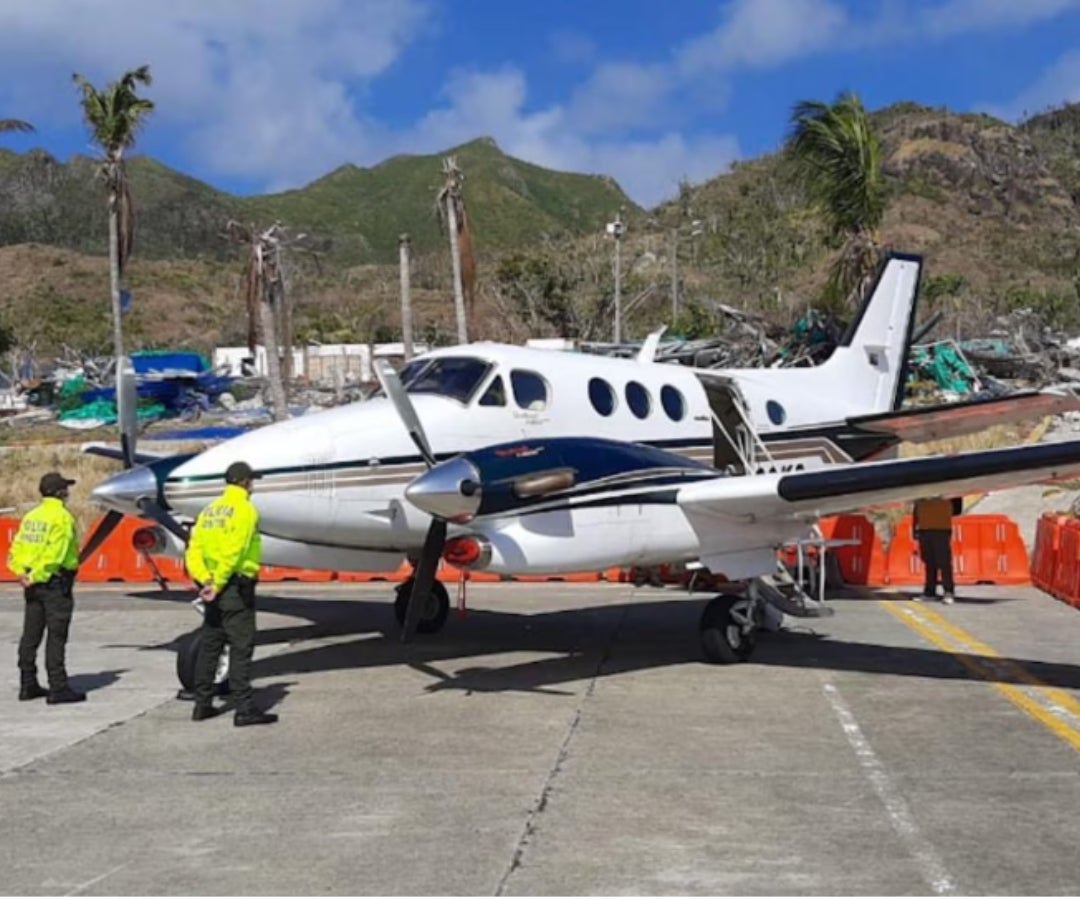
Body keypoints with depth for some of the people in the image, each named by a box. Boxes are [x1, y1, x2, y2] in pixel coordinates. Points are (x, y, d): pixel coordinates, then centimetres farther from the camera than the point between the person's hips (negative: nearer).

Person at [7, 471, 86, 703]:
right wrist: (37, 577, -17)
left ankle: (28, 685, 18)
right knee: (56, 636, -5)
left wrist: (21, 572, -4)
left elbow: (17, 547, 5)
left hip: (34, 584, 8)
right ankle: (58, 688, -4)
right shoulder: (62, 517, -13)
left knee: (31, 635, 12)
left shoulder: (30, 516, 12)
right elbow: (55, 554, -21)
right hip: (55, 581, -8)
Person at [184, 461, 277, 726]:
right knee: (241, 647, -6)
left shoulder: (210, 510, 14)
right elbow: (233, 554, -20)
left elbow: (194, 551, 6)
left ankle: (202, 704, 19)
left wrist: (205, 580, -4)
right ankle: (245, 709, -7)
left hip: (214, 588, 8)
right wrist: (218, 585, -15)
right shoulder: (245, 510, -10)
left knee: (210, 646, 13)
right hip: (236, 586, -8)